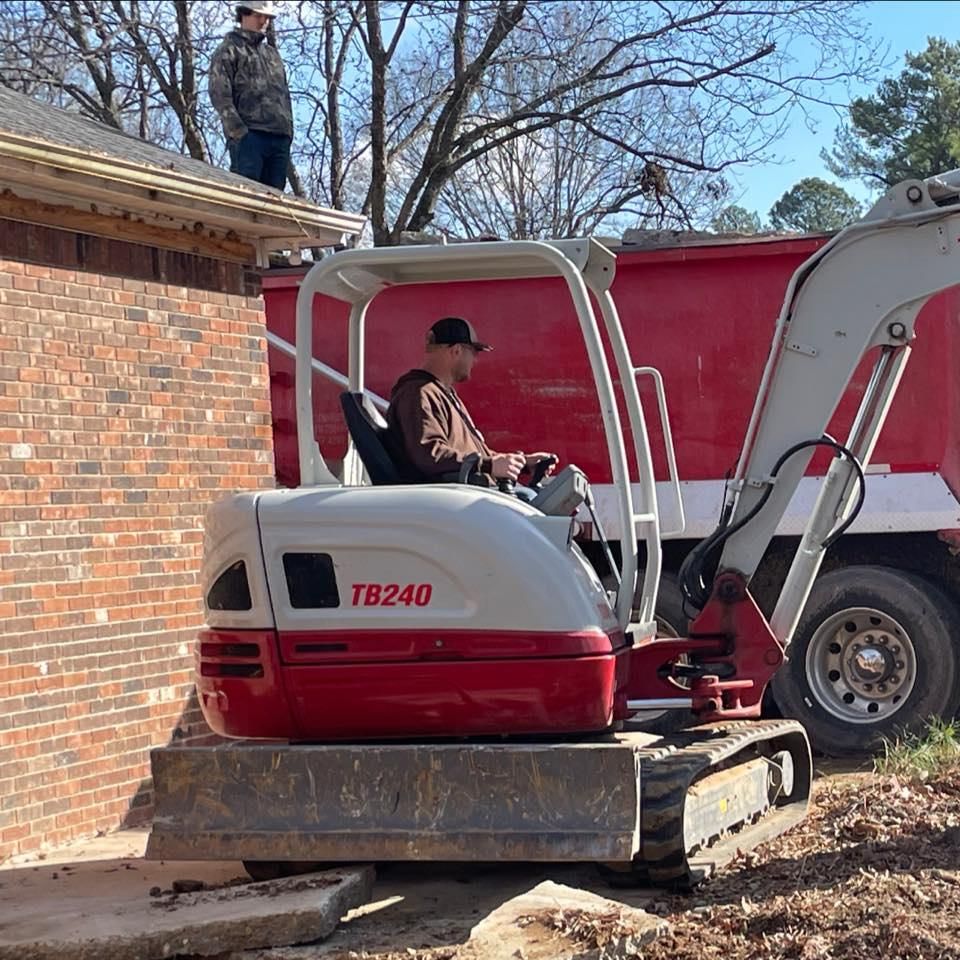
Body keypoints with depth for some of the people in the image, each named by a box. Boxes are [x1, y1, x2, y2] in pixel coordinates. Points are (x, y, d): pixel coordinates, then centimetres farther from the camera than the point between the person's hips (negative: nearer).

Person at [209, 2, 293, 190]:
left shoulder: (272, 53, 27)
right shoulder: (229, 49, 6)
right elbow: (219, 93, -6)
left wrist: (289, 129, 13)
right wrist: (237, 129, -16)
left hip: (280, 136, 7)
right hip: (249, 134, -7)